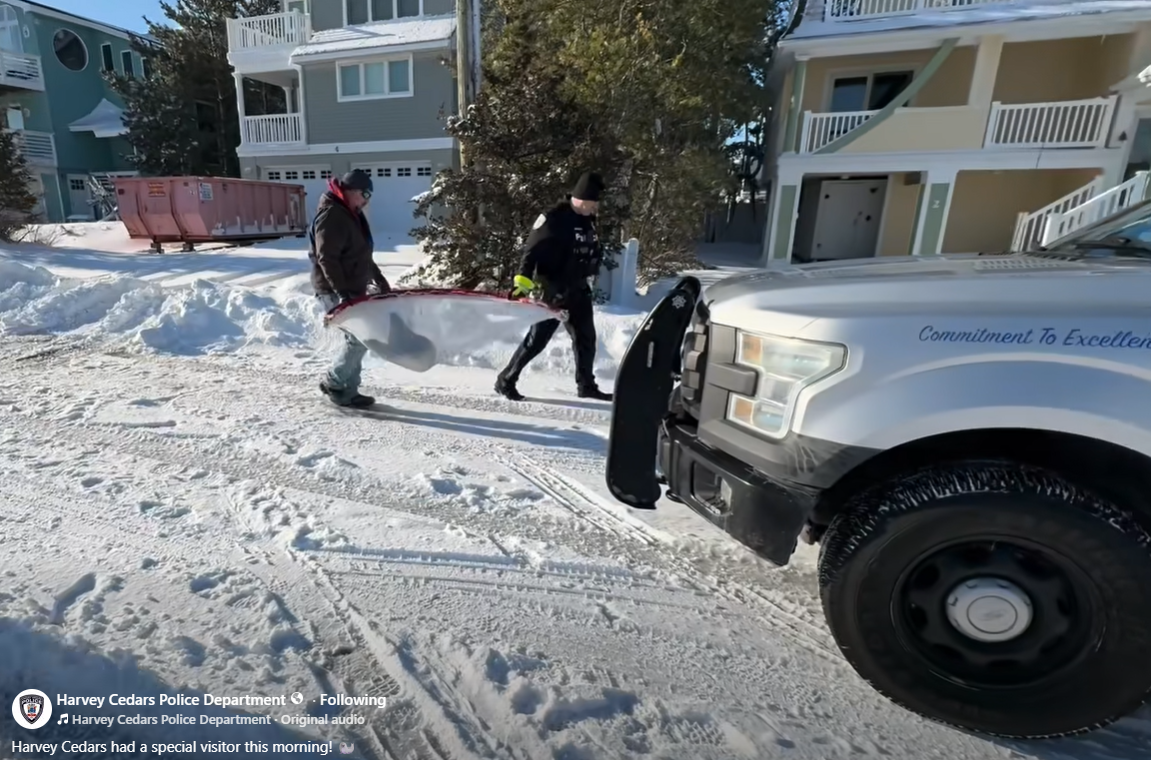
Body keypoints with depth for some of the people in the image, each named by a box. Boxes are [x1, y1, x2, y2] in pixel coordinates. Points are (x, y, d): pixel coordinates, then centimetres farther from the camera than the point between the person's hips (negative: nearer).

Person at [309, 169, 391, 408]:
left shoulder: (352, 214, 16)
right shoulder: (331, 216, -16)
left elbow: (362, 255, 24)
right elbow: (327, 259, -23)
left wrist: (379, 279, 23)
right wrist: (342, 292, -28)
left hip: (353, 289, 10)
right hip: (335, 291, -10)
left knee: (356, 339, 10)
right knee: (360, 338, -11)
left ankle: (348, 390, 17)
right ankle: (333, 383, 4)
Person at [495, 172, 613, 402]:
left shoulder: (588, 221, 9)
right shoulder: (555, 218, -16)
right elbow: (533, 251, -20)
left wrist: (589, 275, 21)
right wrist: (523, 280, -29)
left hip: (578, 291, 8)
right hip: (552, 291, -8)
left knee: (586, 339, 11)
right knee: (537, 339, -5)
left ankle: (586, 385, 25)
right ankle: (505, 381, 8)